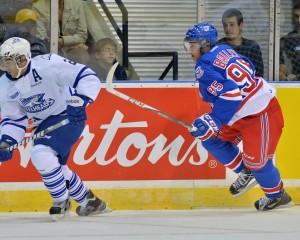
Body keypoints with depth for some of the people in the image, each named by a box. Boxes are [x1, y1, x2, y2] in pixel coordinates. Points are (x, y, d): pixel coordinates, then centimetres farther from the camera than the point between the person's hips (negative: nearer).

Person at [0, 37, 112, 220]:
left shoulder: (47, 65, -27)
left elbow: (88, 78, -27)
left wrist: (80, 100, -42)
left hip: (69, 116, -8)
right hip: (45, 123, 8)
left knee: (42, 154, -25)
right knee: (55, 167, 15)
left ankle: (62, 201, -6)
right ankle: (90, 202, 35)